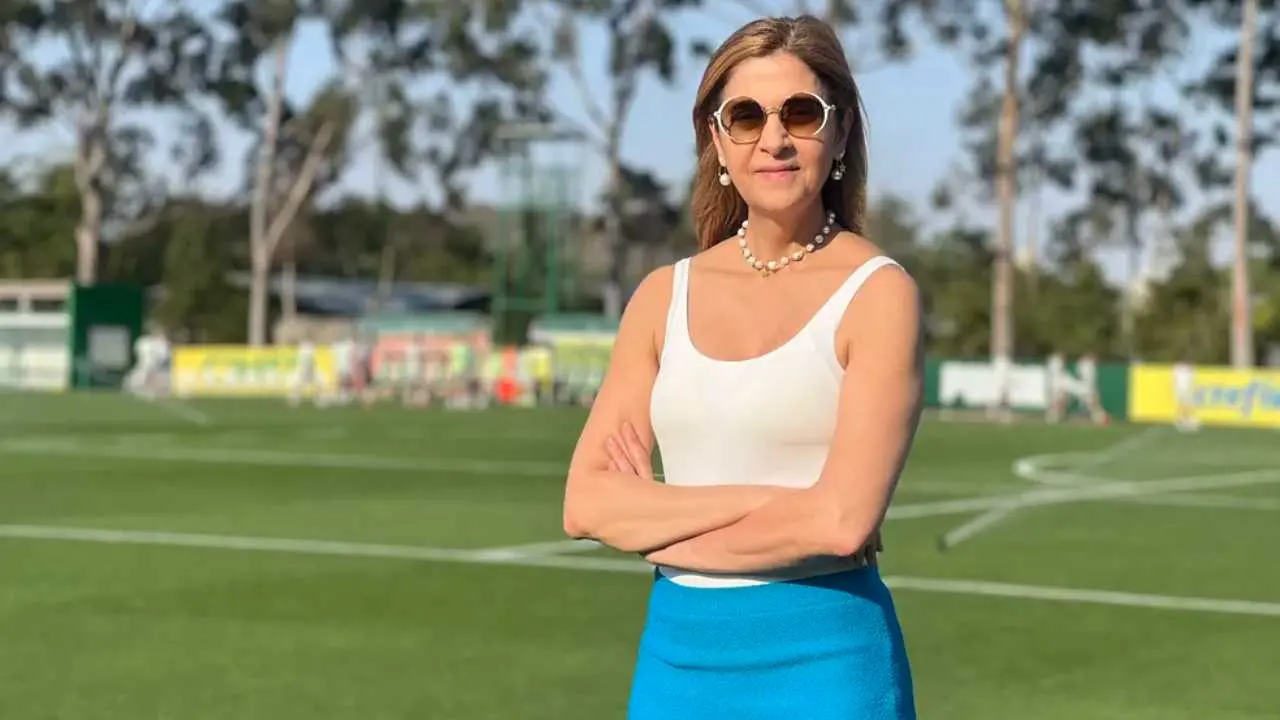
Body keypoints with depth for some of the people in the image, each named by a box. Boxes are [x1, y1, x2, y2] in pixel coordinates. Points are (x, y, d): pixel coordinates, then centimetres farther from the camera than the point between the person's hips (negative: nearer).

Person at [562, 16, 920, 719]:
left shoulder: (877, 293, -5)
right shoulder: (664, 295, 8)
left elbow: (842, 520, -16)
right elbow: (586, 504, -1)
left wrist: (654, 524, -7)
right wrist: (762, 499, -13)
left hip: (823, 661, -4)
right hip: (677, 656, 4)